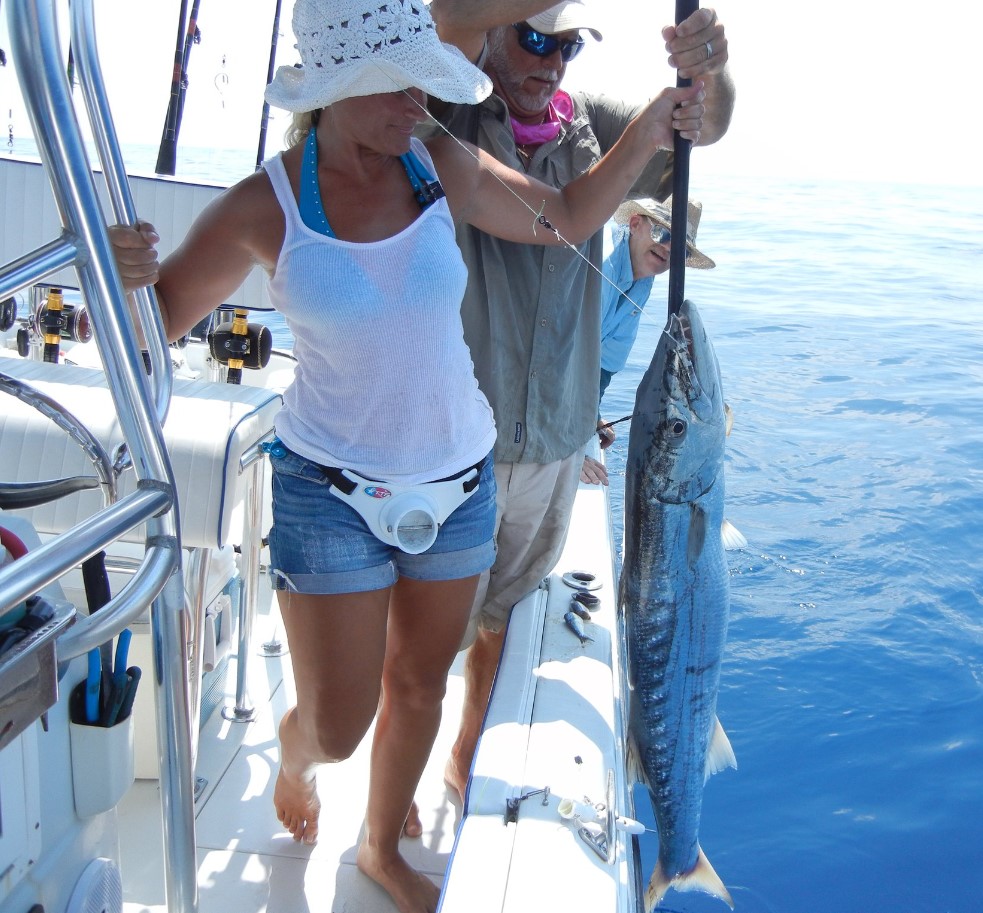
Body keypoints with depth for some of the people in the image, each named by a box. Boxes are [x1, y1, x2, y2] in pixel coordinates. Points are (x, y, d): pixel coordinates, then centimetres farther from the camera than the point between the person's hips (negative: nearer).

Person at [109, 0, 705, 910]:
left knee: (419, 684, 19)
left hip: (457, 479, 4)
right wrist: (128, 280, -30)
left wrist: (645, 136, -4)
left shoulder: (441, 166, -6)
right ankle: (294, 752, 44)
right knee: (338, 724, 3)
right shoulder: (265, 207, -14)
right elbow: (155, 328, -8)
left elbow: (567, 217, 8)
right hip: (331, 491, -3)